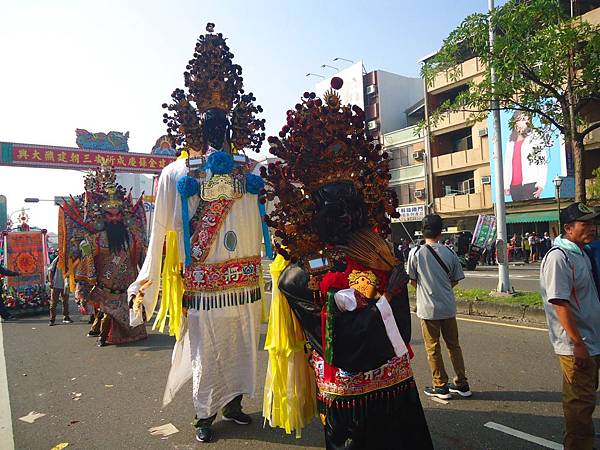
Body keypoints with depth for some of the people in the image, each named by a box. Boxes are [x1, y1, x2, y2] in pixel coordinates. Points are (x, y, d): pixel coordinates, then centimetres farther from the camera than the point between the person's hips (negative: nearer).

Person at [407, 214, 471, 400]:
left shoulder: (415, 253, -11)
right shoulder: (449, 253, -2)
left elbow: (412, 280, -5)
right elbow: (455, 281, 5)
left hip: (428, 308, -3)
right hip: (448, 307, 3)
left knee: (433, 348, 9)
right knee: (454, 345, 17)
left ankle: (440, 386, 18)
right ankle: (462, 384, 26)